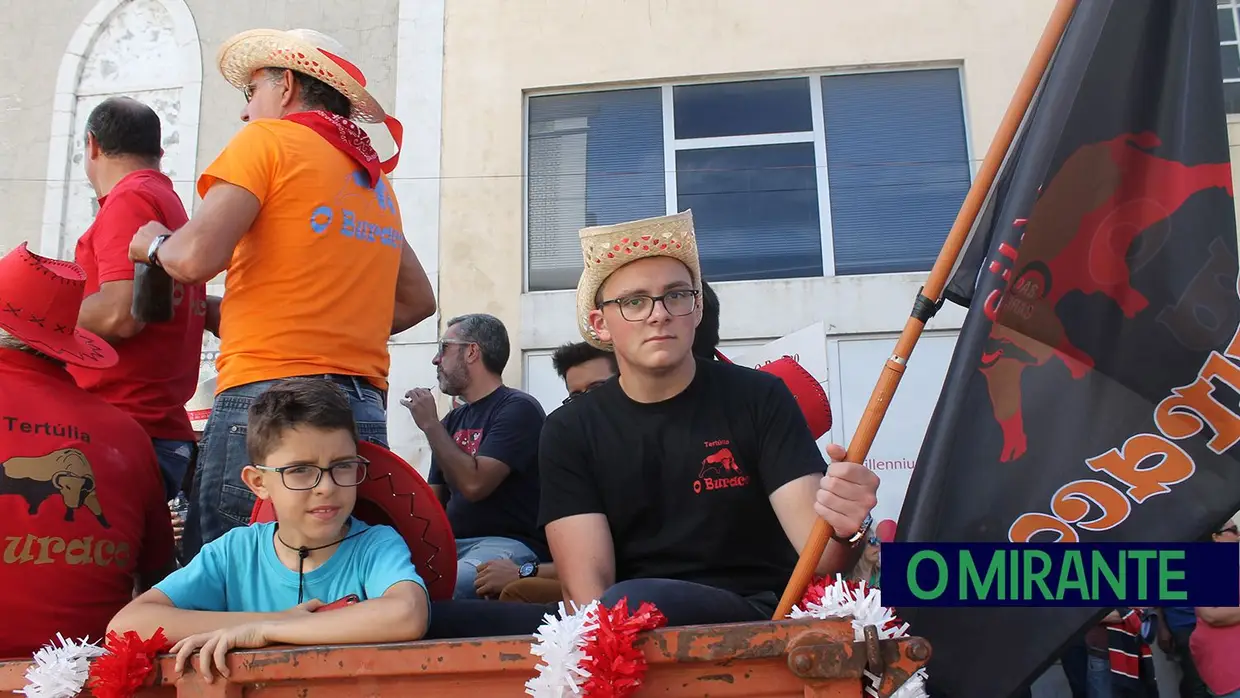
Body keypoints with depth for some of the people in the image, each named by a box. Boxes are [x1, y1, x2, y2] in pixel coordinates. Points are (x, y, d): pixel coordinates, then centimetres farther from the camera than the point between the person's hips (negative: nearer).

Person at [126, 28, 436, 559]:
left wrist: (155, 243, 10)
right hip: (365, 411, 7)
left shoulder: (269, 139, 2)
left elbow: (197, 257, -11)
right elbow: (418, 300, 27)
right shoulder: (376, 179, 22)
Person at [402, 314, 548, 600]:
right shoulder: (453, 420, 19)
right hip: (452, 543, 7)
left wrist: (430, 424, -7)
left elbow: (474, 484, -17)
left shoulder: (518, 408, -5)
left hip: (507, 542, -7)